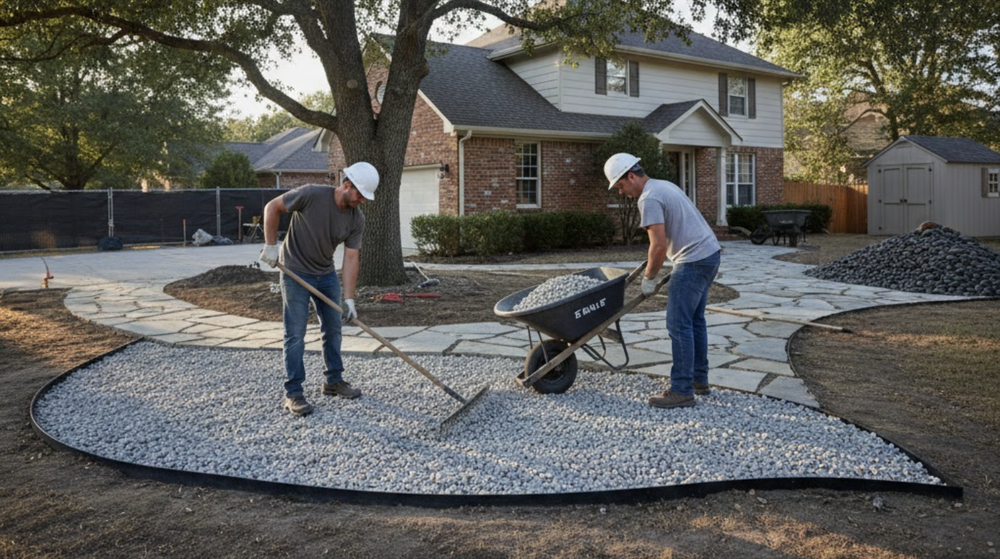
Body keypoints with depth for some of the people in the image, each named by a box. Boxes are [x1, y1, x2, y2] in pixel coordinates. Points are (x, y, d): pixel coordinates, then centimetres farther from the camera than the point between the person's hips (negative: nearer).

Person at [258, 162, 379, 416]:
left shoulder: (357, 219, -10)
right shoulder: (312, 194, -25)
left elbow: (350, 259, -9)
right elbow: (272, 207, -13)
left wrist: (349, 298, -14)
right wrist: (271, 246, -13)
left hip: (327, 274, 6)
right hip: (295, 273, -5)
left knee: (333, 329, 12)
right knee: (296, 335, -5)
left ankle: (334, 381, 28)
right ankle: (293, 394, 3)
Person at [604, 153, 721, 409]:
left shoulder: (649, 199, -16)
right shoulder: (664, 186, 16)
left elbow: (659, 245, -21)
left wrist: (649, 277, -7)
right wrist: (652, 267, 26)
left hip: (693, 261, -11)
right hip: (710, 253, 11)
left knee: (679, 325, -7)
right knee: (695, 320, 18)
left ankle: (682, 391, -3)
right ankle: (700, 380, 26)